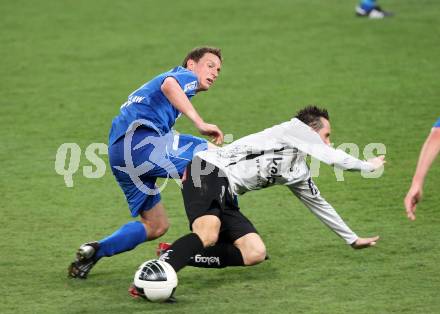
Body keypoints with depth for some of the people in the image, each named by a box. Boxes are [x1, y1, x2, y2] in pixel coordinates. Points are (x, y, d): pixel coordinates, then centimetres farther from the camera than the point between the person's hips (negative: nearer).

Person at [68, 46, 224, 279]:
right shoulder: (186, 75, 9)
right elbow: (169, 85, -16)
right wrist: (200, 123, -23)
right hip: (139, 139, -9)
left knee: (156, 226, 15)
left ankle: (94, 251, 6)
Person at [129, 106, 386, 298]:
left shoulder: (298, 173, 26)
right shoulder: (295, 128, 4)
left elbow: (319, 204, 37)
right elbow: (333, 157, 1)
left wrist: (353, 239, 43)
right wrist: (368, 165, 19)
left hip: (226, 197, 9)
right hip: (209, 171, -9)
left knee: (255, 253, -7)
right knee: (207, 236, -35)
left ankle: (176, 254, -6)